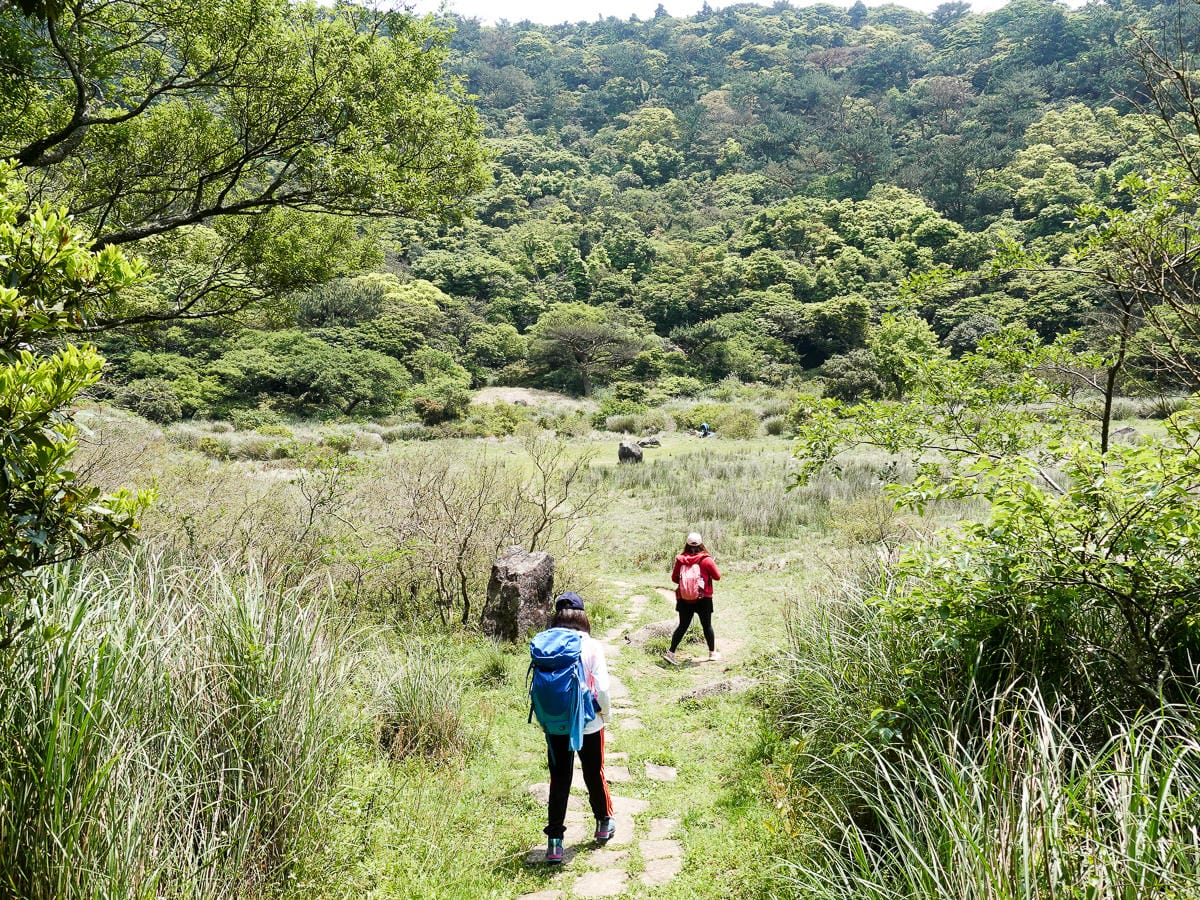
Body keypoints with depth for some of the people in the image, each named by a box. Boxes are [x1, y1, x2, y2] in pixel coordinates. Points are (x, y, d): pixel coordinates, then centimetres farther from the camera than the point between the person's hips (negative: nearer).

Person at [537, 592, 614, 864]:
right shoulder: (592, 646, -13)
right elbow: (602, 688, -15)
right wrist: (605, 712, 3)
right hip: (589, 725, -1)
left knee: (559, 781, 10)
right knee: (594, 774, 20)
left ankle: (554, 842, 10)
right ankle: (604, 823, 40)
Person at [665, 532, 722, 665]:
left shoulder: (680, 560, -5)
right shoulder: (706, 560, -12)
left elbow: (674, 578, 4)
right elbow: (717, 576, -3)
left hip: (684, 599, 2)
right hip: (703, 599, -2)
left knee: (683, 626, 8)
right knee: (707, 626, 13)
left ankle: (671, 653, 1)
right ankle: (712, 653, 26)